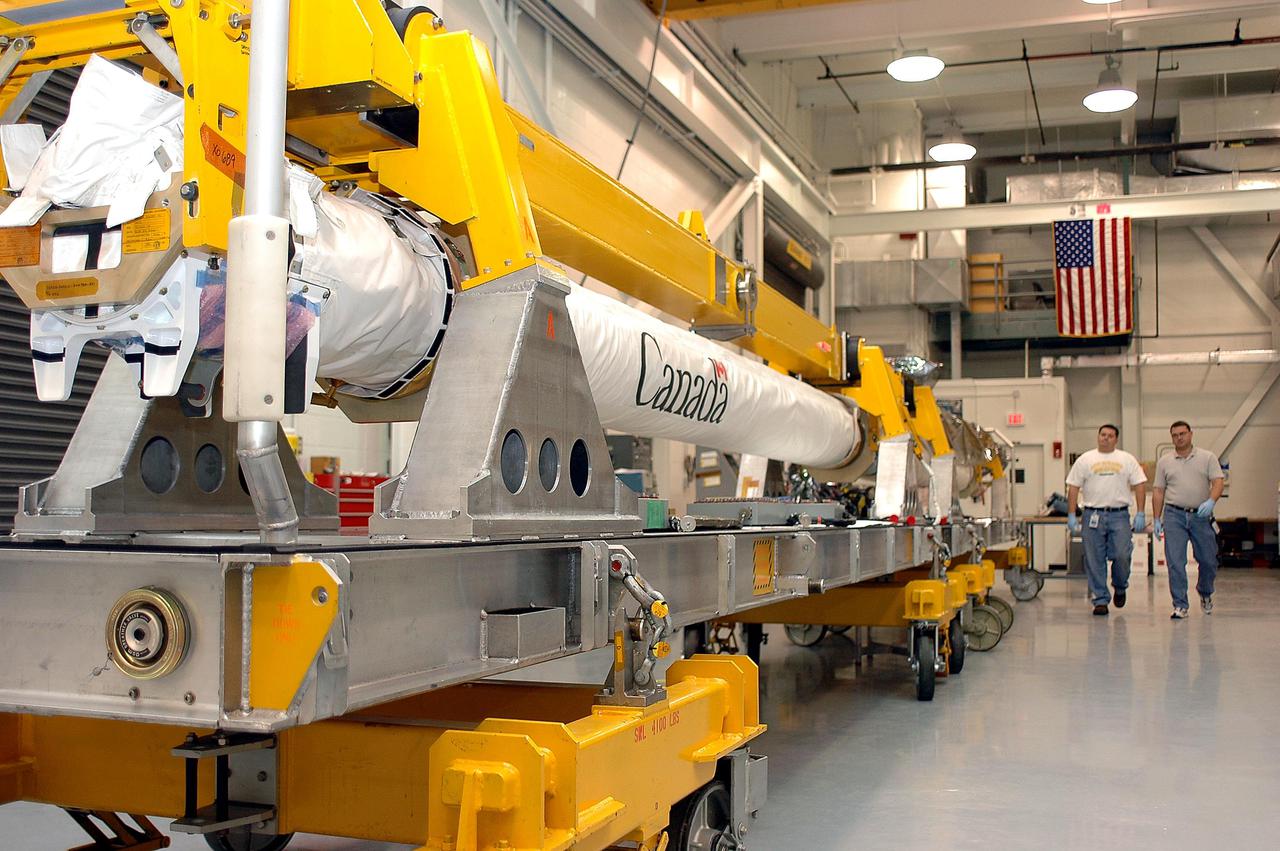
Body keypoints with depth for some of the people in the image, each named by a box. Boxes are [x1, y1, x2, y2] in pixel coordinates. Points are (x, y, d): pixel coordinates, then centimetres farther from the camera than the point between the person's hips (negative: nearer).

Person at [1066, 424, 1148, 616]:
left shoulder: (1127, 459, 8)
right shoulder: (1085, 460, 6)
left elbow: (1139, 485, 5)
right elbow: (1073, 487, 5)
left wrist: (1140, 513, -4)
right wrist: (1071, 515, -2)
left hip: (1119, 515, 0)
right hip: (1093, 515, 0)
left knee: (1122, 555, -9)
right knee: (1095, 561, 2)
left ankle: (1120, 586, 20)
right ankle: (1100, 600, 10)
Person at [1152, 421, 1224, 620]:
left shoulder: (1207, 457, 4)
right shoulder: (1164, 462, 8)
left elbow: (1218, 482, -5)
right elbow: (1158, 491, 9)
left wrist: (1211, 501, -24)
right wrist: (1157, 519, 4)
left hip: (1201, 515, 0)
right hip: (1174, 515, 0)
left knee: (1208, 560, 7)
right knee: (1175, 562, -6)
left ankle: (1205, 593, 35)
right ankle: (1180, 605, -1)